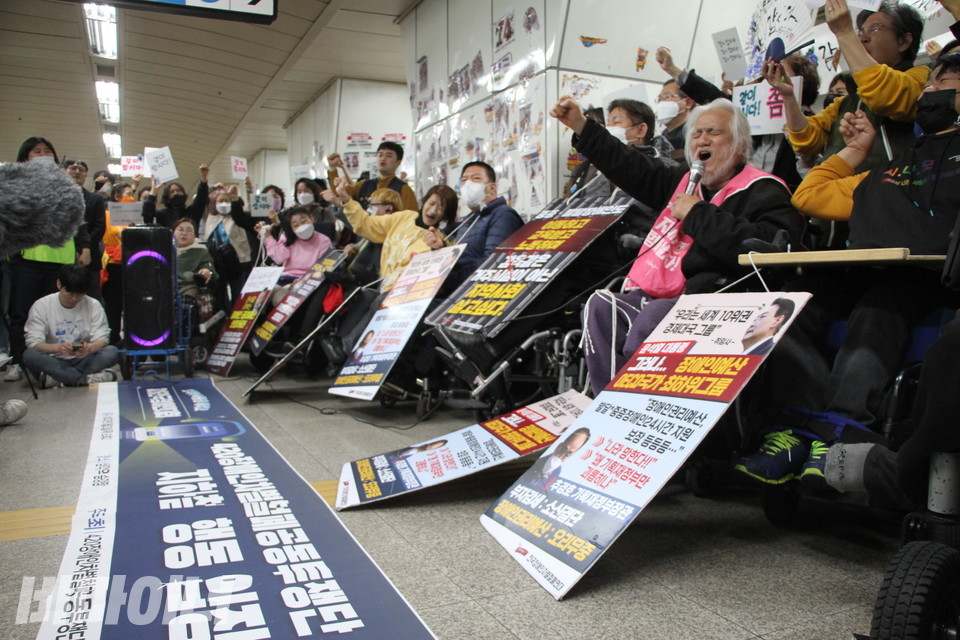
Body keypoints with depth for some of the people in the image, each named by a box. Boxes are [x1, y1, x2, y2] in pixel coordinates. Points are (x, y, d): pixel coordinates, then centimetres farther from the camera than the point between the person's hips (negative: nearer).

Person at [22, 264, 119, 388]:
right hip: (54, 360, -1)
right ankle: (88, 379, -31)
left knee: (112, 352, -26)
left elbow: (102, 338, -7)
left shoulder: (93, 305, -1)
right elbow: (33, 342, -12)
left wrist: (90, 348, -32)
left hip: (82, 359, 1)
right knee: (29, 356, -32)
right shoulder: (41, 306, -4)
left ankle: (55, 378, -24)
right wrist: (57, 348, -34)